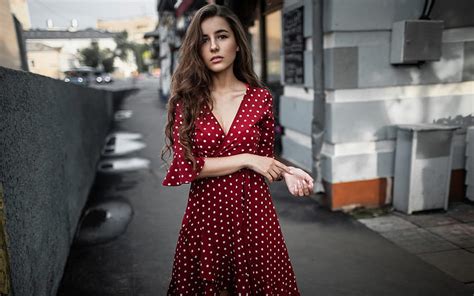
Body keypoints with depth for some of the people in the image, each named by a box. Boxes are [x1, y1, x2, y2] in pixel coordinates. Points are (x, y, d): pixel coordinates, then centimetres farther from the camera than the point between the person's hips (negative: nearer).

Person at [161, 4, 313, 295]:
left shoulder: (261, 98, 0)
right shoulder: (187, 99, -3)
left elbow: (266, 158, 9)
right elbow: (184, 165, -11)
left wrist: (285, 172, -12)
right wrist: (245, 159, -15)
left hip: (253, 210, 1)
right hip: (205, 211, 0)